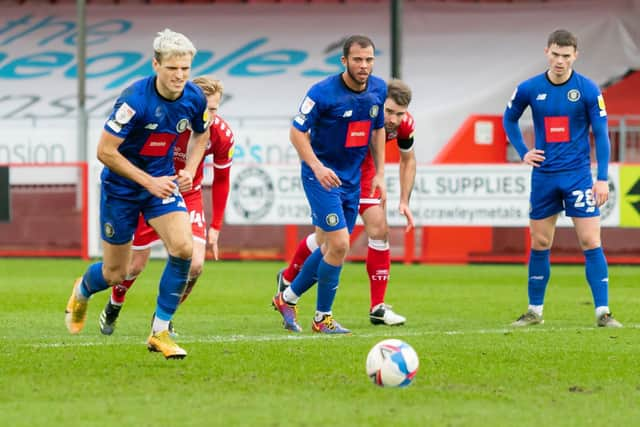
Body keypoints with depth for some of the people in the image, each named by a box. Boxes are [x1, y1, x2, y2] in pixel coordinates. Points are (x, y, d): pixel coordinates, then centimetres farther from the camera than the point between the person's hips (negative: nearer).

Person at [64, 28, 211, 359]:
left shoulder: (194, 98, -11)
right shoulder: (135, 100, -28)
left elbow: (201, 134, 12)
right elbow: (105, 151, -24)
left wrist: (189, 170, -5)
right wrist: (148, 182, -24)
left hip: (162, 181, 4)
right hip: (121, 187, -4)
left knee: (183, 247, -20)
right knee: (115, 273, 6)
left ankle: (160, 332, -7)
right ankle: (82, 292, 45)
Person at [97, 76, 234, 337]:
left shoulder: (222, 135, -19)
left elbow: (221, 180, -2)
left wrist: (215, 227, -2)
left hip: (189, 195, 2)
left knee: (195, 265, -13)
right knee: (135, 265, 3)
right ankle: (112, 309, 36)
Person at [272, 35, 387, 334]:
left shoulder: (378, 90, 0)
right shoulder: (323, 92, -19)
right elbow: (297, 132, -14)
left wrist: (380, 173, 8)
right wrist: (317, 167, -25)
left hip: (352, 177, 7)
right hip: (322, 175, -7)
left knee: (331, 248, 11)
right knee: (339, 244, -14)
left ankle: (287, 298, 30)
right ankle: (322, 318, 1)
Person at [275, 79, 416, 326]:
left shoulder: (405, 125, -19)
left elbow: (407, 160, 2)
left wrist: (404, 201, -3)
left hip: (363, 169, 5)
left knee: (379, 230, -7)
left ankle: (378, 308, -1)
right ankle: (287, 278, 21)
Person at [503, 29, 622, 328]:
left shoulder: (588, 90, -7)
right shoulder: (529, 89, -1)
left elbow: (601, 134, -5)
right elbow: (509, 119, 17)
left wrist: (602, 178, -11)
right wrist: (522, 152, 5)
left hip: (578, 176, -2)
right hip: (543, 176, 2)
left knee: (591, 242, -8)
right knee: (539, 244, 8)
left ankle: (603, 312, -5)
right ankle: (535, 311, 19)